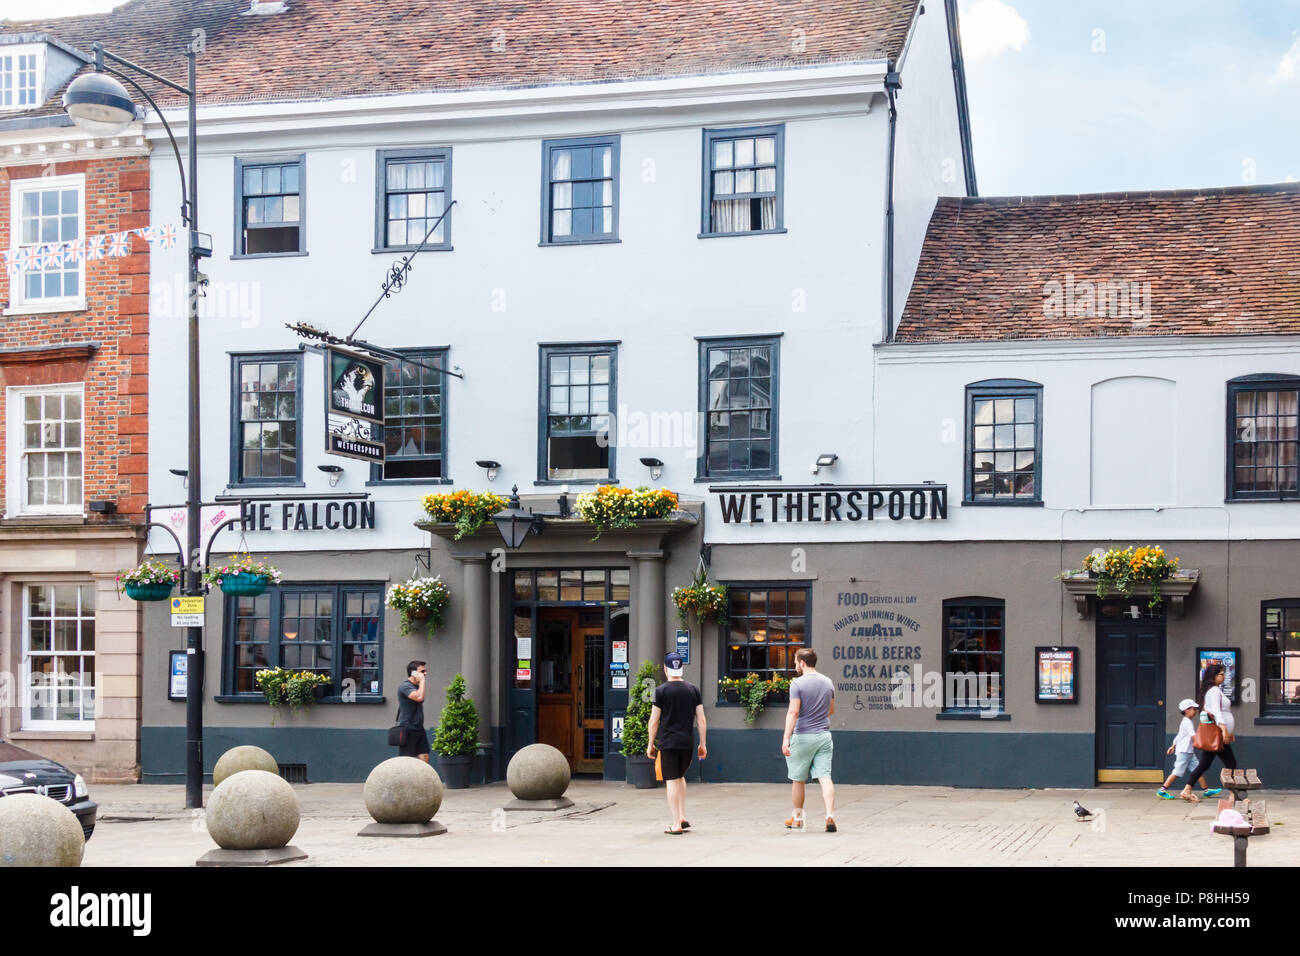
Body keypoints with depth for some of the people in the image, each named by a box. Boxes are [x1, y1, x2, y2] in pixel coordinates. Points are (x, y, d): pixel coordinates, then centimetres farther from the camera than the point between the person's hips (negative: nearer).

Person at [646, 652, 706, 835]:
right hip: (687, 741, 4)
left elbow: (654, 720, -4)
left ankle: (676, 825, -2)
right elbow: (701, 719, 6)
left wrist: (650, 744, 5)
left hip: (667, 742, -4)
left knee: (672, 781, -1)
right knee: (680, 776, 22)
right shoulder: (693, 689, 6)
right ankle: (682, 817, 18)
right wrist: (702, 744, 12)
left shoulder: (661, 690, -4)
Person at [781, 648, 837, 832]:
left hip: (803, 736, -4)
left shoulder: (797, 684, -10)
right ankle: (830, 815, -17)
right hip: (824, 735, 4)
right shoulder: (827, 682, 8)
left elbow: (793, 712, -18)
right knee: (825, 777, -2)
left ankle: (797, 818, 20)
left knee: (798, 779, 10)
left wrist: (786, 738, -21)